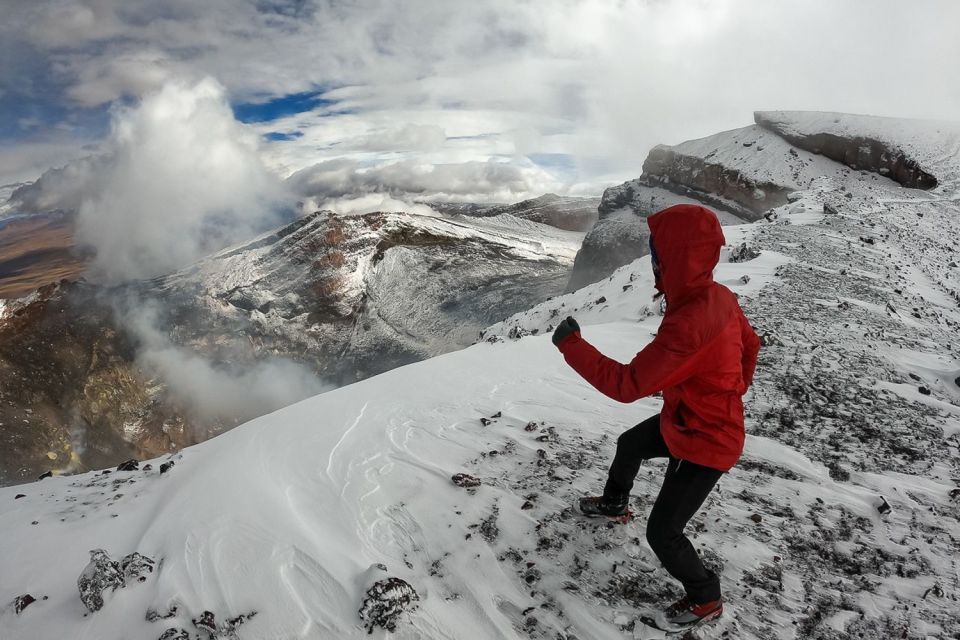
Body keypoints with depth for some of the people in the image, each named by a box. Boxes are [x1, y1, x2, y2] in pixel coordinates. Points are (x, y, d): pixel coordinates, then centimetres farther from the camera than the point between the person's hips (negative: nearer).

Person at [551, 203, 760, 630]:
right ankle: (614, 503, 58)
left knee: (662, 533, 4)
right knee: (628, 444, 30)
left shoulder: (689, 325, -40)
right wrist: (731, 393, 23)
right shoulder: (719, 296, -10)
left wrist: (571, 344, -25)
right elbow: (750, 345, 9)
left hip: (705, 442, -9)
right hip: (682, 421, 9)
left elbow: (627, 385, -34)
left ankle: (705, 600, 31)